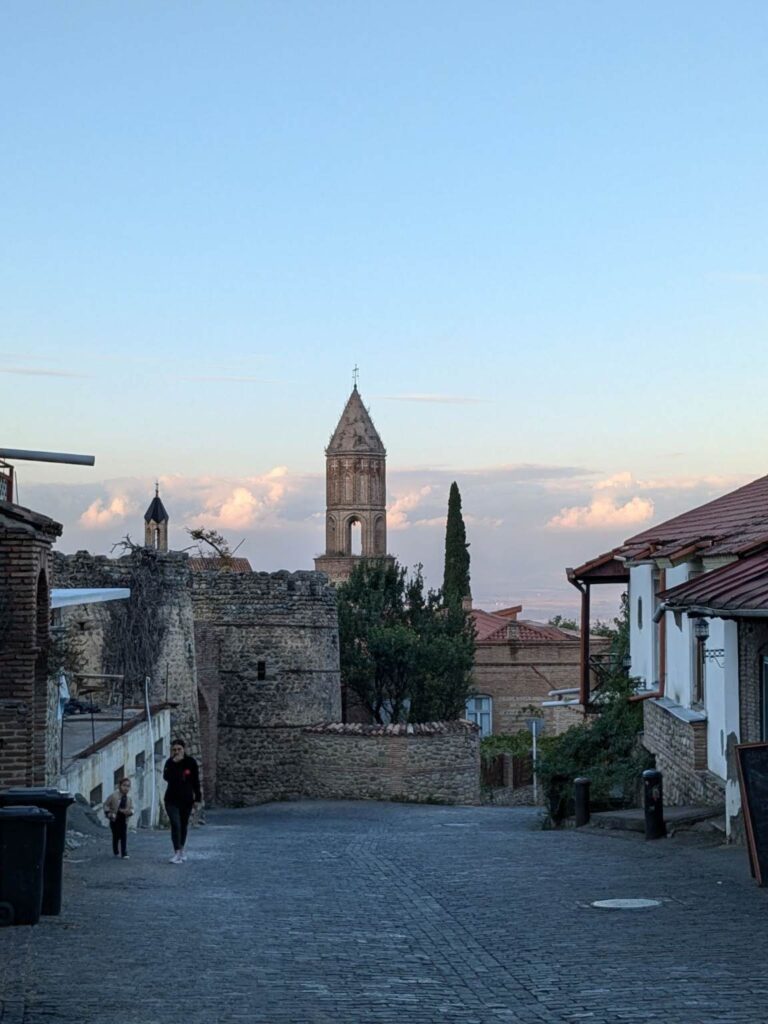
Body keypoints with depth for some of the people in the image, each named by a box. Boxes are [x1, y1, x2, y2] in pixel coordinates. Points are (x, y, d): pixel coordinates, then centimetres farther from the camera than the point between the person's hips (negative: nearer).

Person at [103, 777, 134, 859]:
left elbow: (131, 808, 6)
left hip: (124, 820, 2)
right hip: (114, 819, -2)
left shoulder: (129, 798, 0)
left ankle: (124, 854, -4)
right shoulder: (114, 796, -11)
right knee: (116, 836, 6)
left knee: (124, 837, -4)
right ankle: (116, 852, 22)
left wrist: (129, 811, -17)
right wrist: (108, 813, -14)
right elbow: (106, 804, -2)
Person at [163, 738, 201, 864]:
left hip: (186, 800, 1)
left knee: (183, 825, 13)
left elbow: (196, 781, 0)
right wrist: (174, 763, -27)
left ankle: (182, 849, 31)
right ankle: (177, 853, -13)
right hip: (172, 800, -1)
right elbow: (166, 777, -21)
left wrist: (197, 799, -2)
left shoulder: (191, 762, -4)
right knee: (175, 825, -12)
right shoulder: (170, 762, -3)